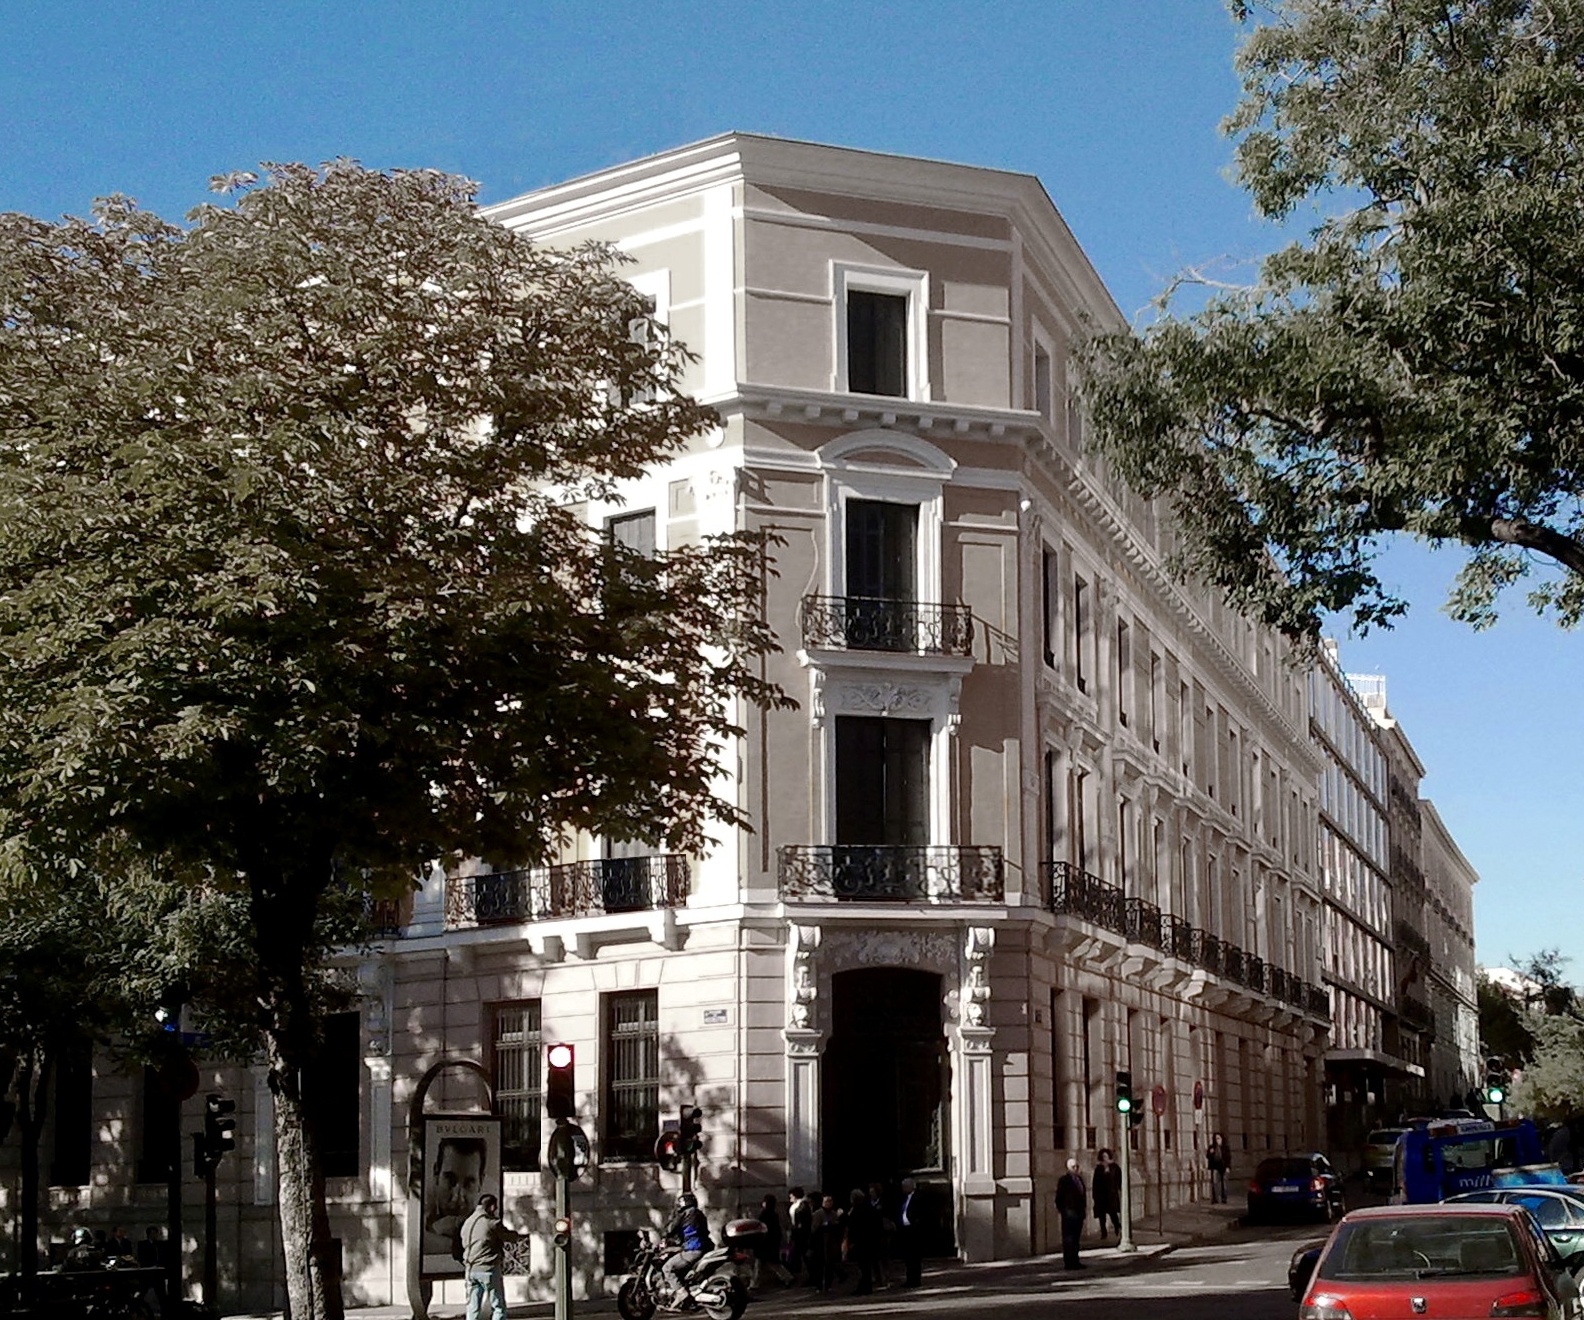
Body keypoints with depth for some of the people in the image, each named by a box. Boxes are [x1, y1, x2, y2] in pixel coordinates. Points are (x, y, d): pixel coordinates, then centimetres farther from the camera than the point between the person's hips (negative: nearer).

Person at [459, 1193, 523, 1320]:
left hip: (470, 1270, 6)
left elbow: (464, 1244, 15)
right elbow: (510, 1237, 2)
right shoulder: (492, 1223, -9)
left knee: (473, 1309, 8)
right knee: (498, 1307, 2)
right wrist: (522, 1236, 22)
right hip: (488, 1269, -6)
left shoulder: (467, 1222, 11)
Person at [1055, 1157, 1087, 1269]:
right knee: (1068, 1238, -5)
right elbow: (1059, 1197, -5)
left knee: (1076, 1238, 12)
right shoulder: (1064, 1180, -5)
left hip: (1079, 1213, 7)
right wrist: (1060, 1209, -11)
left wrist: (1084, 1209, 14)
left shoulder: (1079, 1178, 15)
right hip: (1069, 1213, -7)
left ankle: (1075, 1261, 17)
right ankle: (1069, 1262, -5)